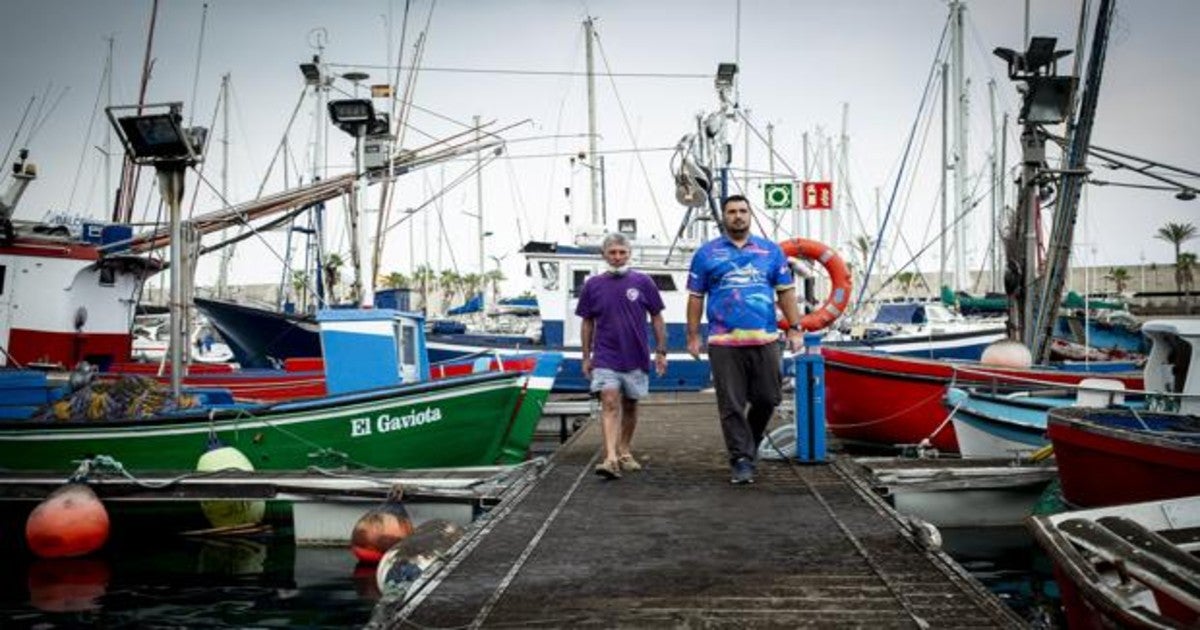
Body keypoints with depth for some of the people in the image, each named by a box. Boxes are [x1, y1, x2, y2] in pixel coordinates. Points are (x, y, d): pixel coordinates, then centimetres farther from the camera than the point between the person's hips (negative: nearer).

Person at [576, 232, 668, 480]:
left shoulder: (642, 282, -1)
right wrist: (586, 357, 8)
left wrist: (661, 351, 1)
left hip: (636, 357, 1)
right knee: (610, 404, -14)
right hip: (605, 357, -1)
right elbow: (587, 323, 8)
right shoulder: (593, 285, 1)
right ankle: (611, 458, -21)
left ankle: (624, 452, 30)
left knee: (629, 405, 13)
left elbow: (656, 318, 5)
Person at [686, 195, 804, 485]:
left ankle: (748, 441, 31)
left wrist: (795, 328, 3)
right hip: (724, 343, -1)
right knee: (732, 406, 0)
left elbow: (786, 292, 11)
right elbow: (695, 297, 8)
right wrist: (693, 336, 3)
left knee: (768, 398, 5)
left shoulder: (771, 251, 12)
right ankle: (742, 460, 8)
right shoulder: (706, 253, 8)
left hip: (765, 340, 2)